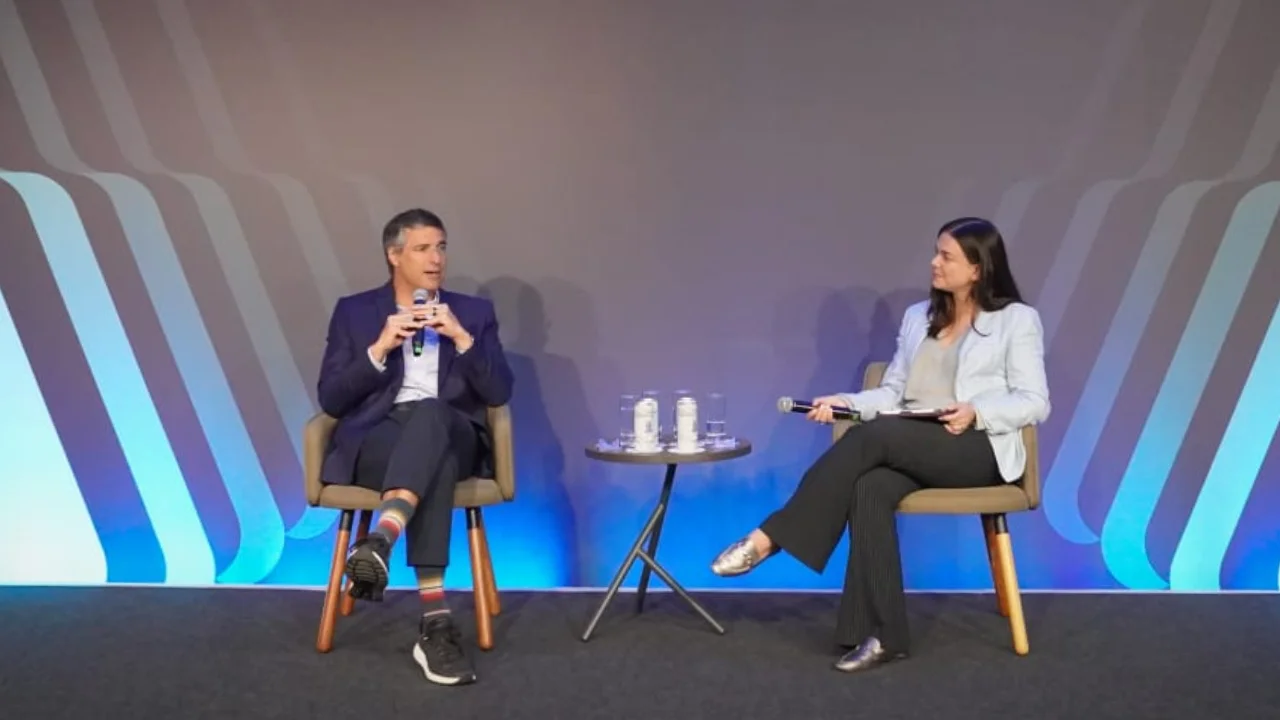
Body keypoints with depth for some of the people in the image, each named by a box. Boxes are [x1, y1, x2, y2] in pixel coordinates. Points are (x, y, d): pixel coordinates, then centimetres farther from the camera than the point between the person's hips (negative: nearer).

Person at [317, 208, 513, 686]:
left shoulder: (474, 312, 17)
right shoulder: (354, 312, 16)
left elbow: (499, 393, 5)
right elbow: (331, 400, 5)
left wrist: (462, 338, -9)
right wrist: (380, 348, -8)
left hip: (451, 437, 1)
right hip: (376, 442, -1)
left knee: (429, 413, -39)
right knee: (432, 462, -40)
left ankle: (381, 540, -57)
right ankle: (435, 620, -48)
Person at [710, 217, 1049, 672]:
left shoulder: (1018, 319, 4)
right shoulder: (917, 317, 19)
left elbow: (1034, 403, -2)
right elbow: (893, 394, 15)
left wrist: (976, 411, -20)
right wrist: (846, 402, -4)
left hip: (980, 449, -4)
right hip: (909, 450, 5)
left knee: (873, 434, -31)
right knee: (870, 487, -31)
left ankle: (769, 537, -28)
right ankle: (883, 636, -31)